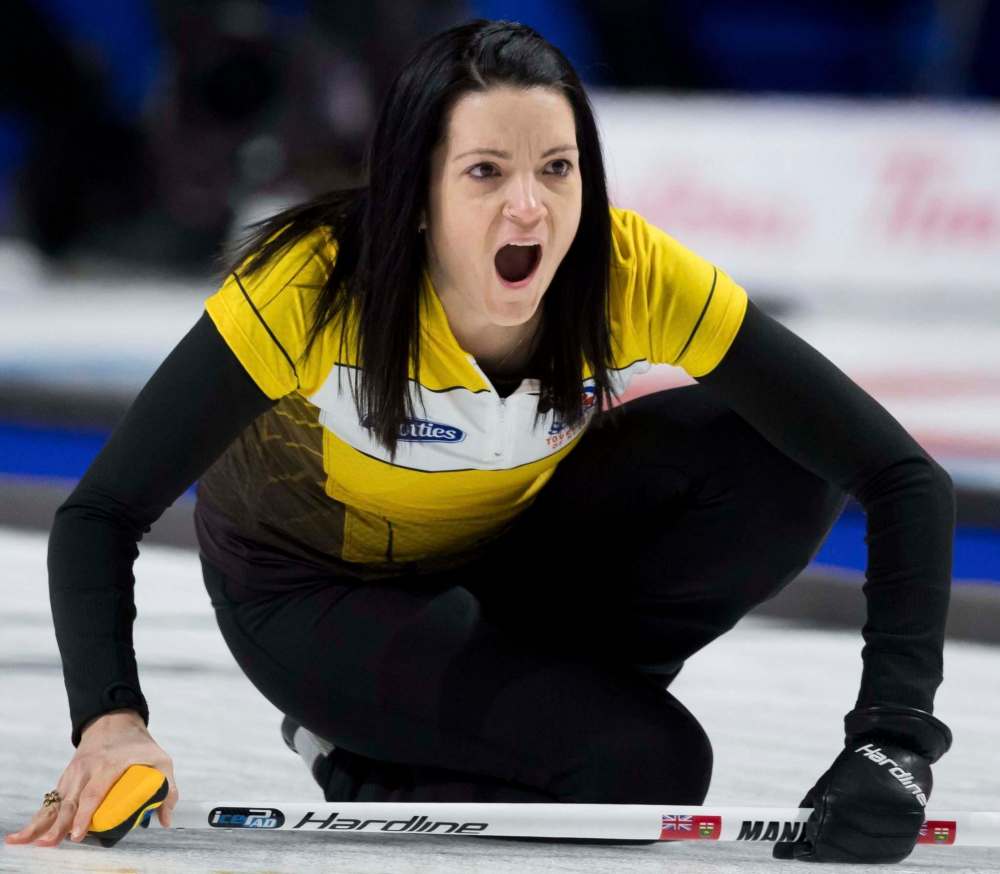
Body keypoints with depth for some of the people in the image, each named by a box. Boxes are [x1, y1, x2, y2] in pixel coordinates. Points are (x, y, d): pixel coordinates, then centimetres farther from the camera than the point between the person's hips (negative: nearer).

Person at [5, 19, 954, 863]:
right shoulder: (315, 289, -34)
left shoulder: (632, 277, -28)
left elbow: (902, 477, -27)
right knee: (645, 763, -26)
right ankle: (369, 775, 1)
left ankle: (538, 688, -3)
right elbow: (99, 516, -30)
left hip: (512, 539, 4)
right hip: (312, 590, -4)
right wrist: (111, 723, -47)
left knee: (781, 471, -22)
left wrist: (894, 743, -38)